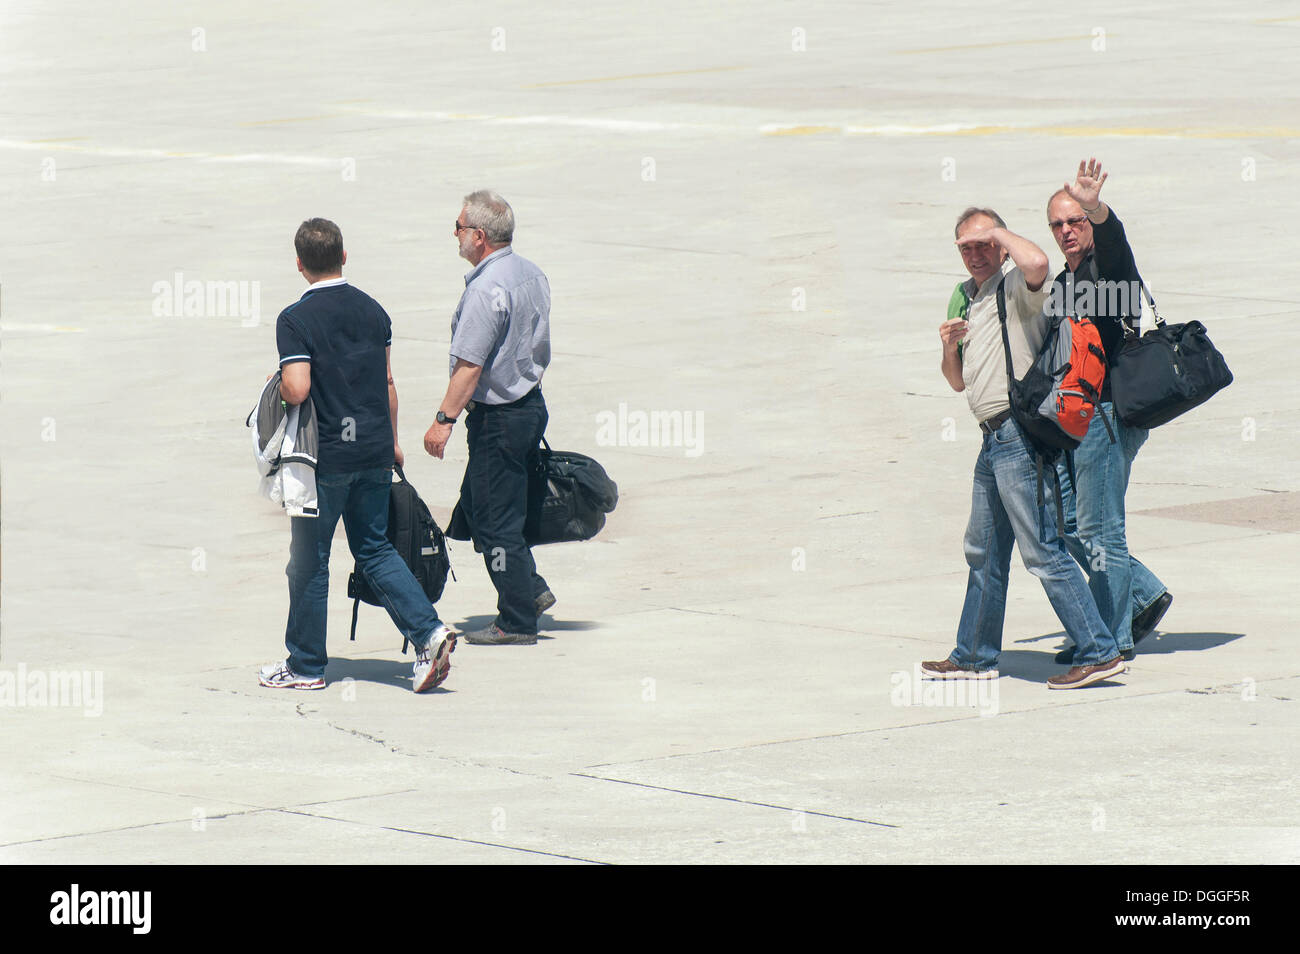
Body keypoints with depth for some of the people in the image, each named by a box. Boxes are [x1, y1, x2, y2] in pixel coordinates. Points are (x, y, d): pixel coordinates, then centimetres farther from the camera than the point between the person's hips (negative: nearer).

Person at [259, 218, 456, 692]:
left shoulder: (296, 319, -14)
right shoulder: (372, 310, 5)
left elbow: (296, 390, -22)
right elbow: (387, 382, 12)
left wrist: (275, 385, 1)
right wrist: (391, 441, 22)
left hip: (326, 456, -6)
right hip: (374, 449, 6)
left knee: (309, 561, 7)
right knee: (374, 550, 14)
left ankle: (306, 665, 16)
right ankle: (429, 631, -3)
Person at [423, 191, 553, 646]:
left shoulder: (486, 289, -22)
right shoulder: (532, 274, 7)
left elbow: (470, 365, -24)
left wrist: (444, 419, -20)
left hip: (498, 417, -10)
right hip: (530, 402, 10)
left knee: (495, 521, -1)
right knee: (475, 502, 21)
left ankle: (518, 622, 5)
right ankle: (532, 589, 22)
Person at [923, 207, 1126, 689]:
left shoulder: (1016, 285, -8)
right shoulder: (969, 297, 20)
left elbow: (1037, 263, -35)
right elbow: (960, 381, 26)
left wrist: (1000, 234, -16)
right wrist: (949, 346, 5)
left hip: (1021, 431, -10)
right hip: (994, 437, 10)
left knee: (1043, 550, -12)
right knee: (984, 552, 18)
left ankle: (1099, 652, -12)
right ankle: (975, 655, 29)